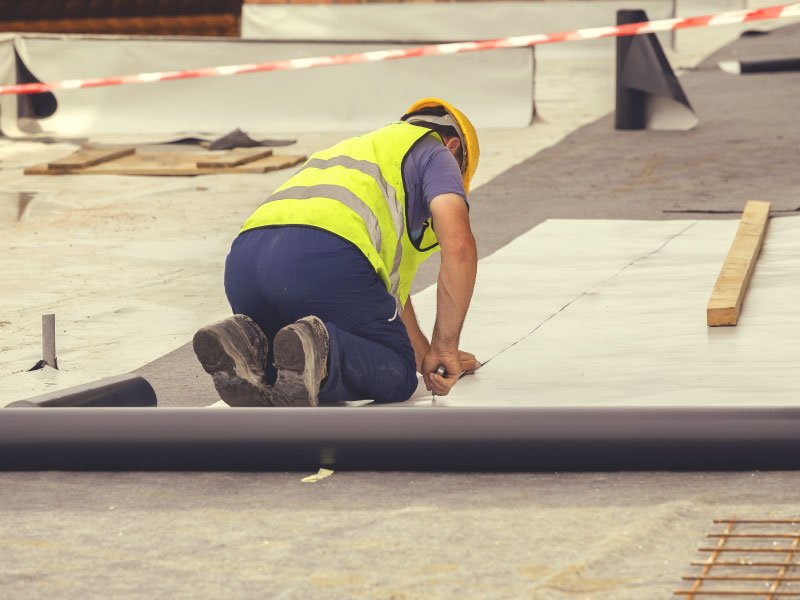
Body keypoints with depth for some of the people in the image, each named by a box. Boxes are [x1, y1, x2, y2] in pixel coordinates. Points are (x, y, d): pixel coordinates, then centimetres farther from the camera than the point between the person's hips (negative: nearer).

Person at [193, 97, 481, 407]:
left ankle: (244, 344, -6)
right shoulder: (434, 152, 22)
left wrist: (425, 355, 53)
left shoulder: (354, 149, 44)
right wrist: (446, 347, 10)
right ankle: (316, 351, -22)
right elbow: (459, 247, 4)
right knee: (396, 375, 8)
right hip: (323, 262, -7)